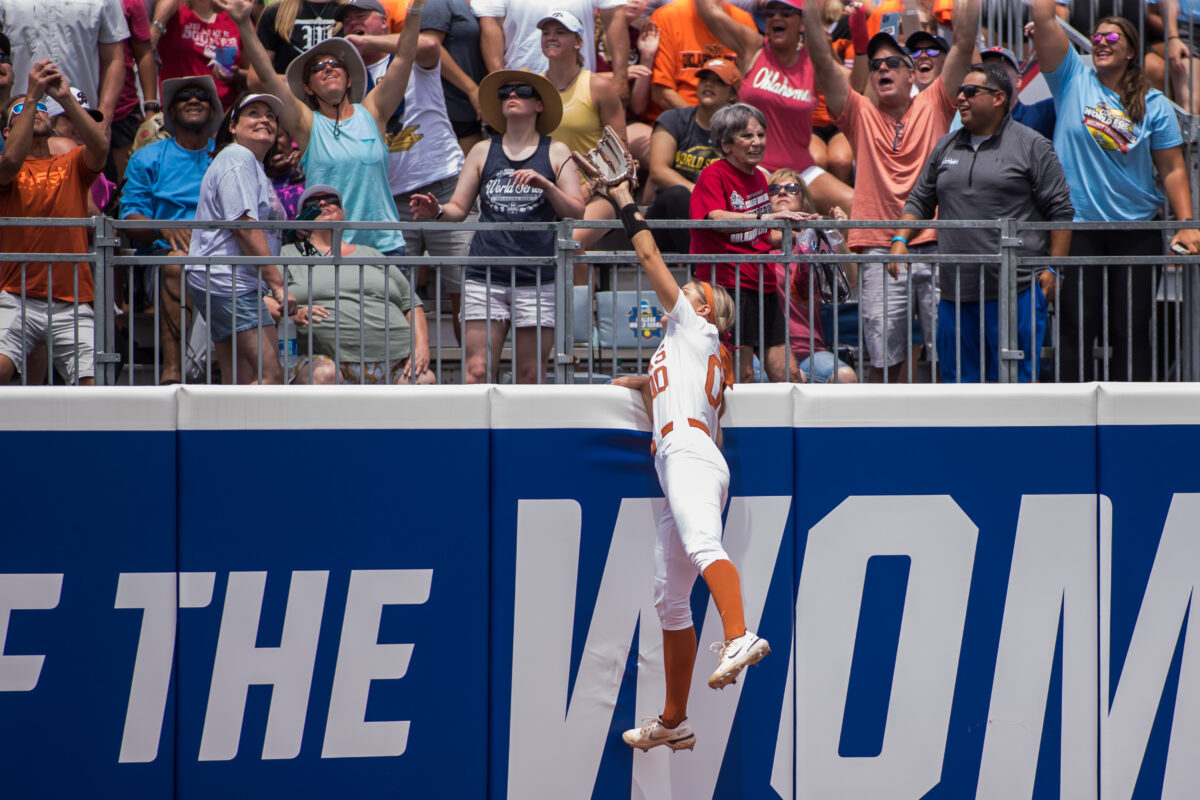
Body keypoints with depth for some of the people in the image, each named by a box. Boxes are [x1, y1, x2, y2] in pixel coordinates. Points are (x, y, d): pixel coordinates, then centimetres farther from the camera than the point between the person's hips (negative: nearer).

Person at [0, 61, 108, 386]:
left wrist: (67, 98, -18)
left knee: (96, 385, -12)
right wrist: (32, 96, -16)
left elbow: (100, 146, -7)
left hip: (72, 303, 2)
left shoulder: (72, 163, 14)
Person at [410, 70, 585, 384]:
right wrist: (437, 211, -10)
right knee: (477, 372, -9)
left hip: (536, 280, -1)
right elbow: (459, 207, 12)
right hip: (485, 276, 1)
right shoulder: (483, 152, 15)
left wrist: (546, 185, -14)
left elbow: (577, 211, 2)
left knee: (530, 376, -2)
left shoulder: (556, 153, 10)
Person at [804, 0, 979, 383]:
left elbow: (963, 46, 2)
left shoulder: (933, 107, 10)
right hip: (880, 248, 0)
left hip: (935, 247, 0)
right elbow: (823, 62, 1)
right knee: (884, 360, -1)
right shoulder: (861, 115, 11)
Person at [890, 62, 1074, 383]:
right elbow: (920, 201, 22)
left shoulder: (1032, 146, 1)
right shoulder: (947, 147, 17)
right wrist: (900, 240, 5)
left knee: (1014, 380, -4)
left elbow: (1060, 211, 0)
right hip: (955, 292, 5)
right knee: (956, 378, 6)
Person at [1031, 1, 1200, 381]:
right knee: (1075, 330, -3)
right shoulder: (1074, 80, 5)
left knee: (1131, 331, 3)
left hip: (1137, 230, 1)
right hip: (1077, 228, 0)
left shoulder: (1153, 105, 5)